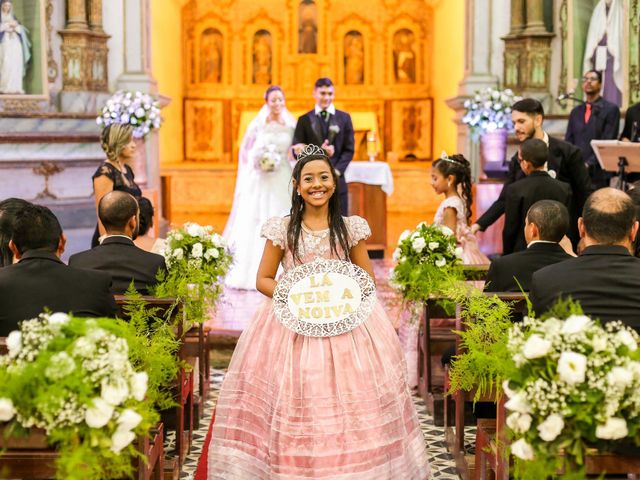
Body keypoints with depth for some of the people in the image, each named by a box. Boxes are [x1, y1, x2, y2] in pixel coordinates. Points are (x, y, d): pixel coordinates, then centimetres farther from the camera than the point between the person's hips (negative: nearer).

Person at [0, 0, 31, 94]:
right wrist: (8, 24, -11)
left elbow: (20, 29, 14)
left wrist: (15, 26, -5)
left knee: (16, 65, -5)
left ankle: (15, 87, -6)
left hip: (15, 42, 5)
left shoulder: (13, 17, 22)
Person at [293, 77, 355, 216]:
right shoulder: (305, 120, 7)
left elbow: (349, 150, 5)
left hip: (337, 180, 1)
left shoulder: (344, 118, 9)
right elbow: (296, 151, 1)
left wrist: (336, 171, -9)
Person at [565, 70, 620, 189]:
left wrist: (589, 164, -18)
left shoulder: (611, 109, 1)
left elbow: (607, 142, -8)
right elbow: (568, 141, 14)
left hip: (598, 175, -4)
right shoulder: (575, 112, 17)